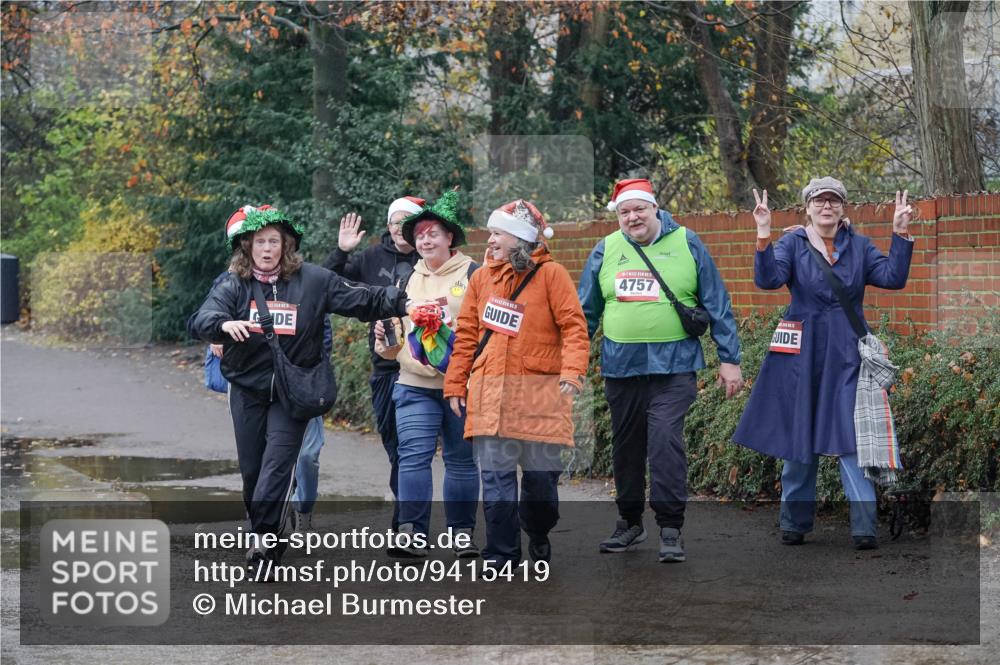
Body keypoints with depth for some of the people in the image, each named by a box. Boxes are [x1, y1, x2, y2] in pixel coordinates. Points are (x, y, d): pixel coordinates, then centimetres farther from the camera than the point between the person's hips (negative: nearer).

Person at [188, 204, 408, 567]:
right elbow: (200, 320, -17)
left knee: (278, 462, -14)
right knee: (252, 468, 8)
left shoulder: (311, 279, -2)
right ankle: (268, 536, 25)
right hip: (247, 389, 2)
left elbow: (359, 299, -4)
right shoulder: (233, 285, -2)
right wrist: (224, 324, -39)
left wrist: (400, 300, -17)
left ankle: (263, 537, -15)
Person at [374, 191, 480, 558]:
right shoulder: (408, 280, 16)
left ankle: (463, 532, 14)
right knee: (413, 455, -8)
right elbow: (399, 335, 23)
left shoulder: (472, 275, 0)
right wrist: (385, 340, 2)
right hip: (415, 385, 3)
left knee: (461, 459, 5)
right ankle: (412, 532, -7)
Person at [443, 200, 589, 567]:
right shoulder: (482, 277, 11)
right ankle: (501, 557, 4)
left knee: (541, 474, 4)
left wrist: (572, 370, -21)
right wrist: (455, 384, 11)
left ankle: (538, 536, 31)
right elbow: (467, 334, 14)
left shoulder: (551, 274, -2)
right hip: (490, 392, 3)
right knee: (496, 478, -1)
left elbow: (574, 326, -7)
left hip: (539, 391, -3)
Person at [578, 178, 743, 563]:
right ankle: (629, 522, 26)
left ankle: (670, 528, -7)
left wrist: (729, 359, 2)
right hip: (620, 366, 3)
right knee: (626, 445, 11)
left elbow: (717, 305, 4)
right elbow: (586, 311, 13)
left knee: (666, 441, -15)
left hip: (673, 363, -3)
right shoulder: (606, 250, 7)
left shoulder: (686, 244, 1)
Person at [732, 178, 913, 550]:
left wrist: (900, 235, -11)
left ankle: (865, 528, -11)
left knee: (852, 440, -8)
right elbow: (768, 278, -15)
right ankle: (794, 523, 18)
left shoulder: (859, 247, 9)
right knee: (798, 439, 6)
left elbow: (893, 278, -2)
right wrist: (763, 236, -27)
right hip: (802, 353, 0)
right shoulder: (792, 243, 2)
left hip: (847, 355, 0)